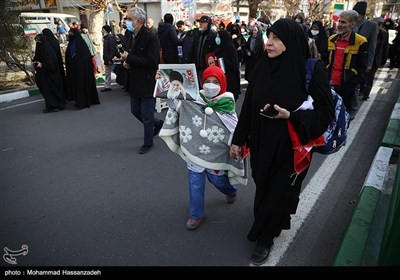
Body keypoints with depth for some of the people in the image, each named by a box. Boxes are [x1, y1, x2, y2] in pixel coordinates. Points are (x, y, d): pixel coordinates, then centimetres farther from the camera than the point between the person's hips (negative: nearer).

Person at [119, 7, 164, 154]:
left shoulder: (150, 37, -16)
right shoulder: (133, 36, 9)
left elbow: (151, 61, -24)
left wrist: (129, 58, -21)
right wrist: (126, 63, -1)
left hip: (148, 83, -8)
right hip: (135, 82, 8)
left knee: (146, 115, 3)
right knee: (135, 110, 18)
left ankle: (148, 143, 21)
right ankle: (157, 123, 41)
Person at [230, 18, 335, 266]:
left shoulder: (312, 70, -16)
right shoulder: (263, 67, -4)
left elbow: (326, 113, -12)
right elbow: (248, 106, 1)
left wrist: (290, 116, -27)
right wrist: (238, 139, 2)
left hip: (291, 147, -4)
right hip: (262, 143, 5)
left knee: (278, 192, 8)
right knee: (263, 187, 19)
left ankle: (265, 238, 31)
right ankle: (278, 218, 50)